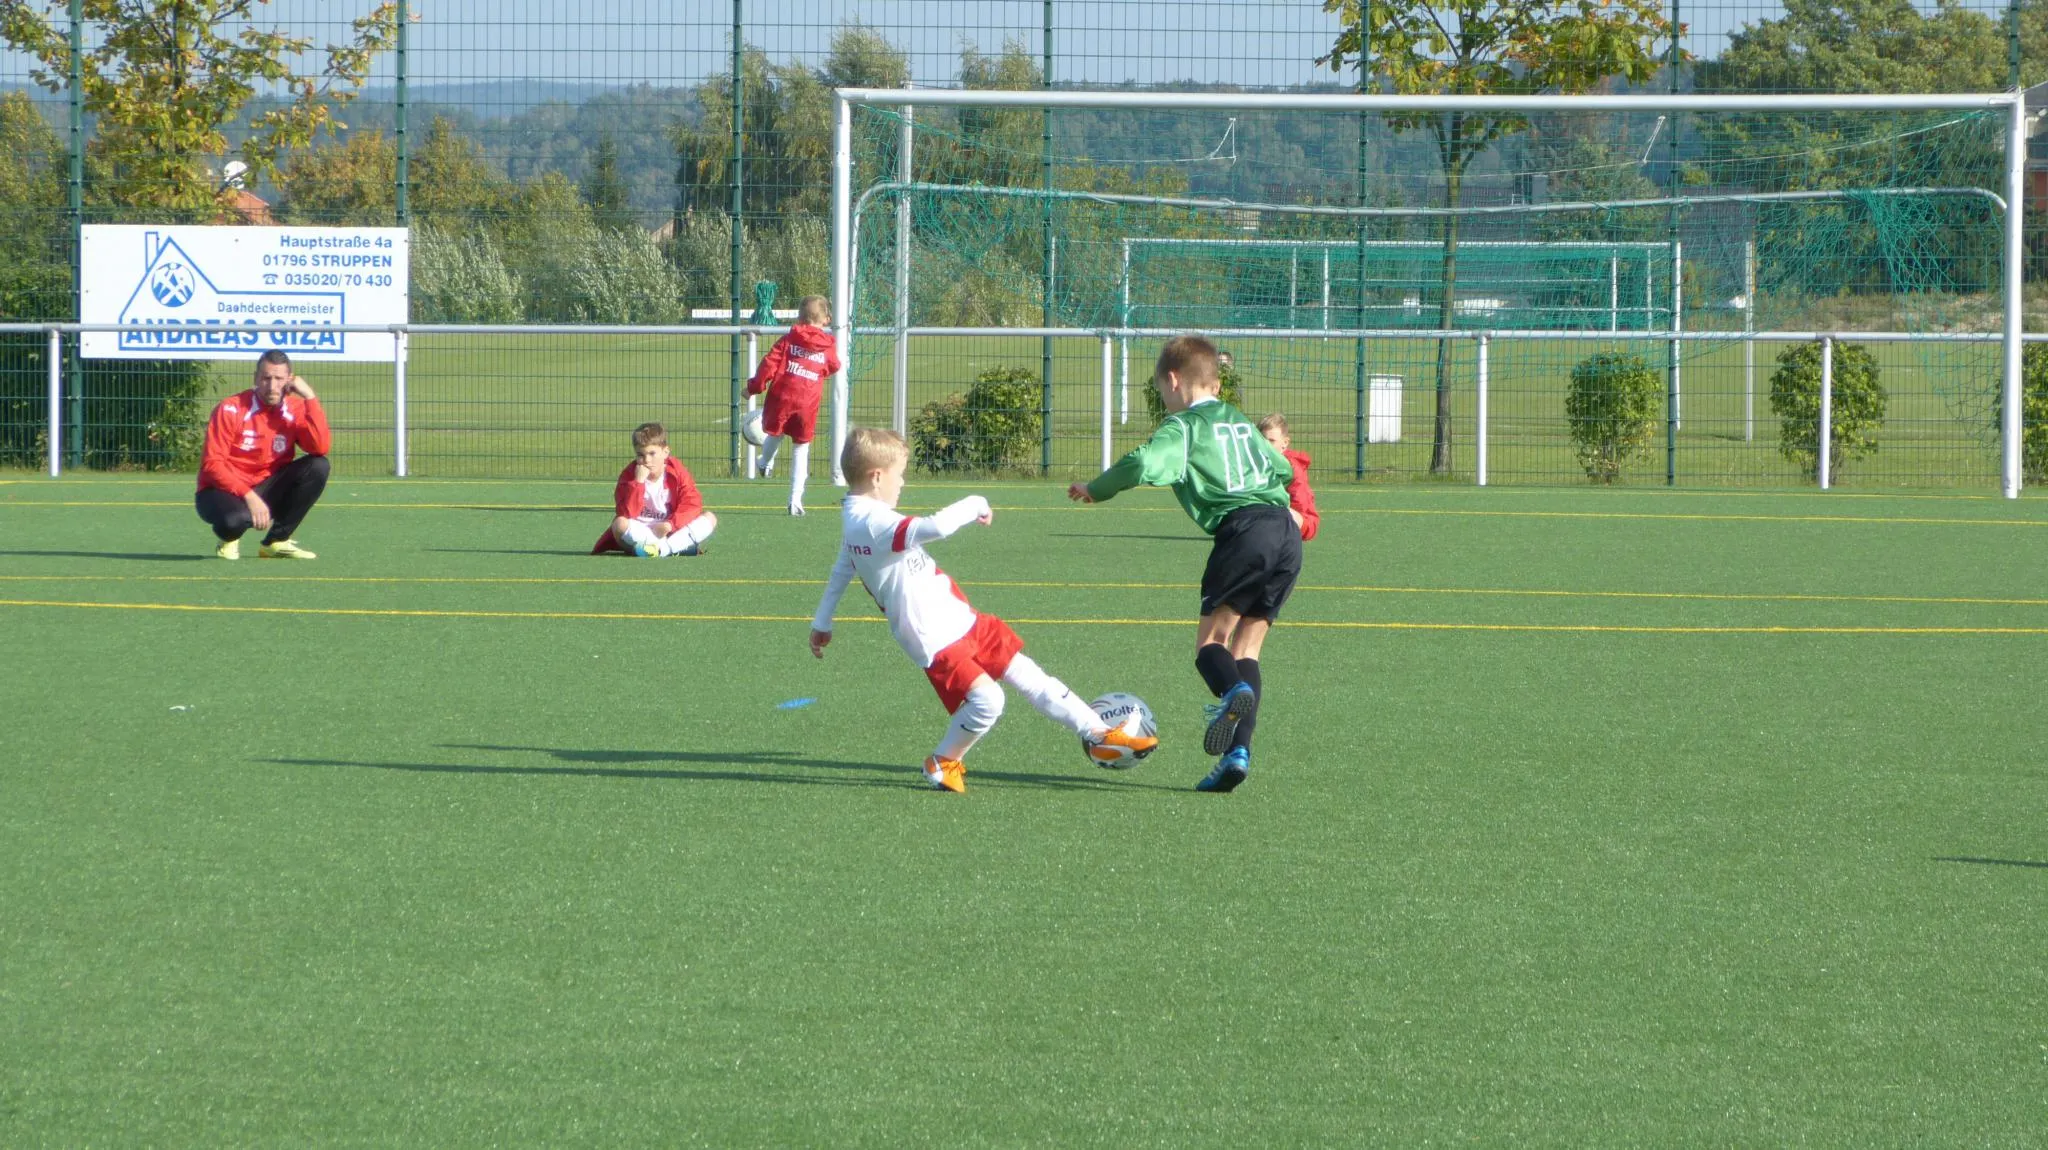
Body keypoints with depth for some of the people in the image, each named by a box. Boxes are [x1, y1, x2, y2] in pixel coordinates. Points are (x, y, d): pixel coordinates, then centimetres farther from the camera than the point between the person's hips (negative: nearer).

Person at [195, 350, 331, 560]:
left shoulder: (296, 409, -3)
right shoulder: (231, 410, -15)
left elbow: (321, 448, -19)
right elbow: (212, 464, -18)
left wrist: (310, 398, -21)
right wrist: (248, 496, -28)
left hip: (266, 490, 5)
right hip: (225, 492, -5)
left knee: (317, 467, -17)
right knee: (235, 518, -41)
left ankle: (276, 542, -5)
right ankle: (228, 540, 2)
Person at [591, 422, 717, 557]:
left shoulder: (677, 471, -3)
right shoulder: (629, 475, -6)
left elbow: (692, 505, -11)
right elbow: (626, 514, -18)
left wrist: (670, 524, -25)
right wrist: (638, 482, -25)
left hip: (670, 532, 2)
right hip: (639, 533, -2)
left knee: (710, 518, -18)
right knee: (620, 524, -34)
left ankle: (663, 548, -34)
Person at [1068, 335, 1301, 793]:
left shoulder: (1183, 427, 4)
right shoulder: (1240, 421, 27)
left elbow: (1143, 464, -12)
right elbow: (1282, 468, 37)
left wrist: (1095, 489, 3)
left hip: (1243, 530, -7)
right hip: (1287, 531, 7)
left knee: (1210, 639, -3)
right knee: (1246, 647, 9)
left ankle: (1233, 691, -37)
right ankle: (1238, 751, -5)